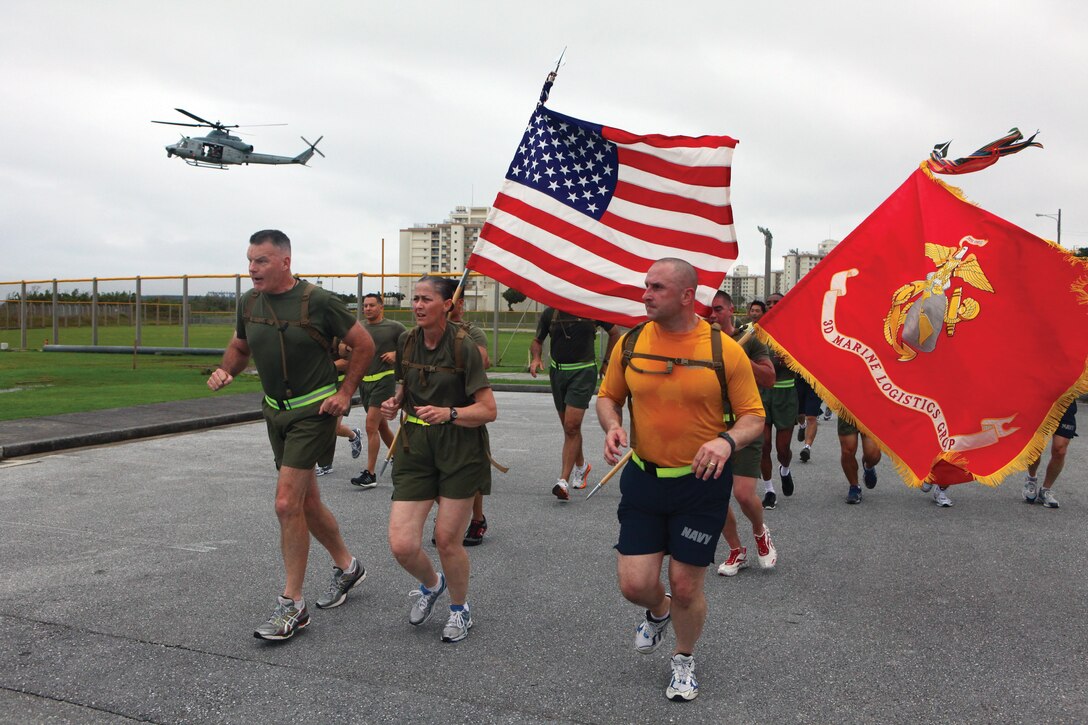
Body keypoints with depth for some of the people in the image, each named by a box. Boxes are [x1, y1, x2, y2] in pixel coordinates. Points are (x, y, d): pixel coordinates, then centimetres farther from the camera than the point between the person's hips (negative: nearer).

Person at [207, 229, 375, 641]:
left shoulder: (318, 302, -15)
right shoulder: (249, 303, 2)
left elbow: (364, 345, -7)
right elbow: (240, 347, 18)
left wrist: (344, 393, -10)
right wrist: (224, 371, -3)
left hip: (314, 411, -7)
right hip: (275, 411, 7)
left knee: (287, 503, -12)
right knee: (306, 502, 15)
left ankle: (293, 605, 0)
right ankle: (346, 566, 37)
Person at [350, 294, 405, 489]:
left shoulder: (394, 327, -3)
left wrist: (396, 354, -11)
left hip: (384, 379, -6)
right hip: (365, 381, 6)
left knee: (371, 426, -13)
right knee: (381, 425, 15)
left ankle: (370, 474, -9)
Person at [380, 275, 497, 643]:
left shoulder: (463, 347, -11)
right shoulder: (406, 342, 4)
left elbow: (488, 410, -12)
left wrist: (448, 413, -27)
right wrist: (395, 402, 2)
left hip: (460, 450, -4)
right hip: (416, 448, 4)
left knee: (447, 539, 0)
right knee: (401, 545, -5)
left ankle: (460, 609, 29)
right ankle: (431, 584, 30)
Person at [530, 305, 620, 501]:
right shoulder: (549, 313, 4)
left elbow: (614, 333, 12)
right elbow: (537, 341, 14)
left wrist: (606, 362, 10)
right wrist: (536, 358, -7)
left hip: (584, 372, -4)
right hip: (558, 372, 4)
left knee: (572, 426, -15)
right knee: (569, 427, 15)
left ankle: (564, 480, -16)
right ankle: (581, 466, 38)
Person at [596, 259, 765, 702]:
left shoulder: (724, 349, -10)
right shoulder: (631, 343, -2)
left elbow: (753, 416, -5)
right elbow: (608, 397, 12)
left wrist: (727, 441, -26)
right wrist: (612, 427, -10)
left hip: (702, 483, -2)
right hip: (643, 478, 3)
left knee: (686, 588, 7)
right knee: (634, 584, -1)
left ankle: (684, 661, 38)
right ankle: (659, 611, 38)